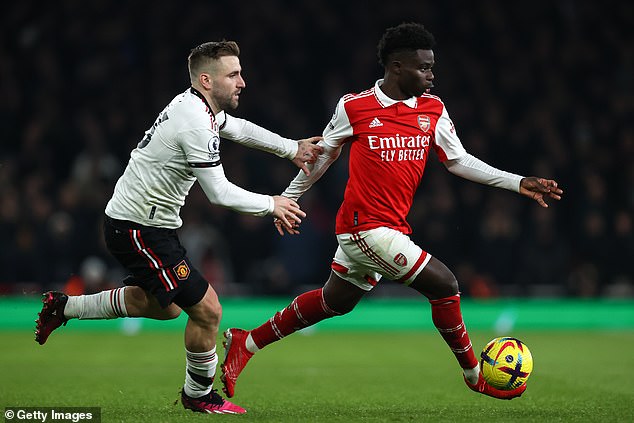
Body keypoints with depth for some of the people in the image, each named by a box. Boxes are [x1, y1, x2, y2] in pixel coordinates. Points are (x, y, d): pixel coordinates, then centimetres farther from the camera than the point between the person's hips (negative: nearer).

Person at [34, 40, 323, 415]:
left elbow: (239, 128, 28)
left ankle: (63, 307, 33)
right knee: (206, 309, -8)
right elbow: (219, 193, -22)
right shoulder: (197, 124, -24)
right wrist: (272, 204, -9)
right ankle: (199, 395, 13)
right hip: (137, 228, -11)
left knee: (163, 306, 26)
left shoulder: (196, 106, 6)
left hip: (140, 221, 11)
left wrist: (292, 148, 24)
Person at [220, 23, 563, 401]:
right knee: (444, 285, -12)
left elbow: (459, 161, 8)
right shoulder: (354, 108, -9)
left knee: (334, 302, 19)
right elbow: (322, 156, 5)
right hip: (365, 226, -7)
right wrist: (288, 198, 15)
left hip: (393, 227, 7)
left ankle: (247, 342, 33)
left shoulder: (433, 110, 4)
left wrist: (518, 183, 0)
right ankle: (474, 374, 6)